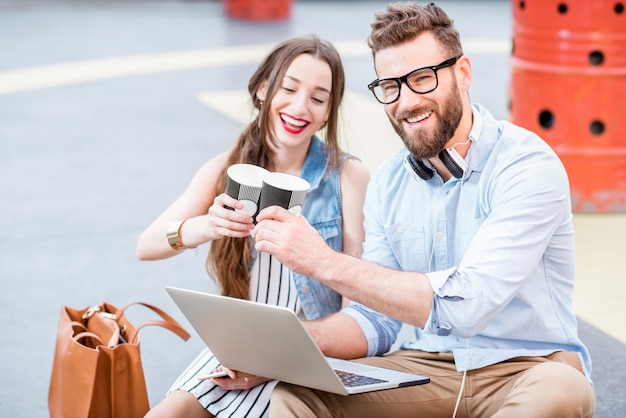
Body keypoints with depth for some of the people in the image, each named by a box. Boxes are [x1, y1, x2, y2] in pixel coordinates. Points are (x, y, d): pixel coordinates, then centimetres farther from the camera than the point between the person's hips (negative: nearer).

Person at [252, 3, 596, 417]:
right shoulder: (388, 184, 5)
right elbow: (376, 317, 7)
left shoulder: (528, 165, -16)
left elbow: (465, 306, -27)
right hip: (428, 370, 3)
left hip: (526, 370, -3)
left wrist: (325, 262, -27)